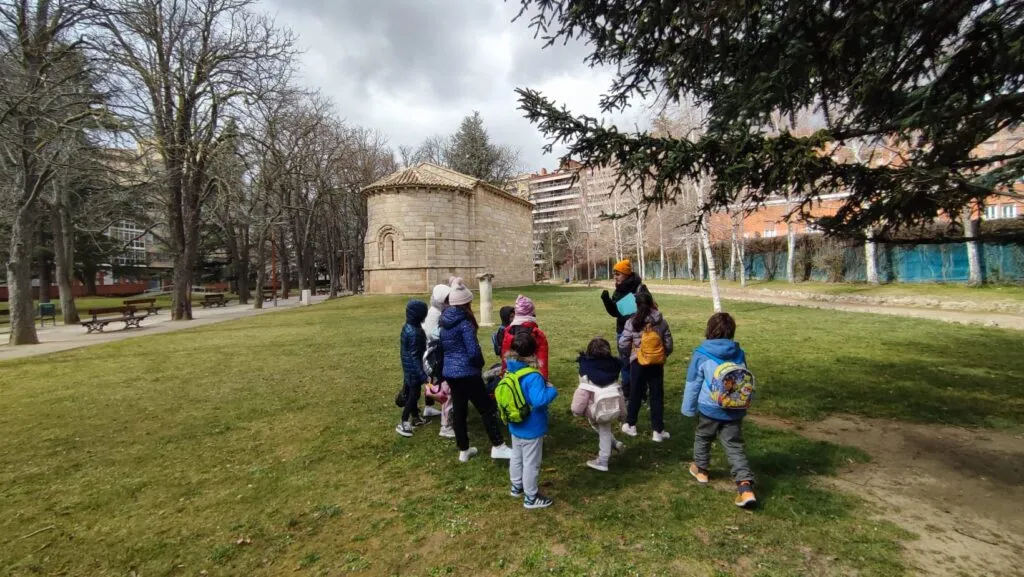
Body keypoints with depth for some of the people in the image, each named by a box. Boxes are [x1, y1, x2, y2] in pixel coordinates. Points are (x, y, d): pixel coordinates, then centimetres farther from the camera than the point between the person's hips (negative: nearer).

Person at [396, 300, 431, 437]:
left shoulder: (408, 327, 3)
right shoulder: (414, 332, -27)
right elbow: (414, 356, -26)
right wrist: (423, 375, -25)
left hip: (408, 366, 9)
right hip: (413, 368, -9)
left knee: (412, 393, 20)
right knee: (414, 394, 1)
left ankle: (415, 417, 35)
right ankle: (403, 424, 8)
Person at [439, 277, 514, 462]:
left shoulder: (445, 321, 9)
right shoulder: (464, 322, -16)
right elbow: (473, 351, -18)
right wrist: (480, 364, 0)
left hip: (449, 372, 8)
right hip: (467, 373, -8)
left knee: (459, 411, 15)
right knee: (487, 408, 1)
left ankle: (464, 450, 25)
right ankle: (498, 447, 3)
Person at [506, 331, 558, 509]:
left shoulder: (511, 372, -5)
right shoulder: (533, 377, -31)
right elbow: (539, 400, -42)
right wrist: (552, 390, -23)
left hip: (515, 427, 8)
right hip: (531, 430, -8)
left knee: (516, 457, 25)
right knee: (531, 463, 9)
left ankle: (517, 487, 44)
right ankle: (531, 498, 24)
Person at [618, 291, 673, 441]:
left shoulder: (632, 322, -13)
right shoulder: (662, 322, -5)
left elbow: (623, 345, -11)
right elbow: (669, 345, 0)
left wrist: (629, 355, 9)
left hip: (638, 363, -1)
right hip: (657, 364, 1)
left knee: (635, 394, 14)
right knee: (657, 396, 9)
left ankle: (630, 425, 27)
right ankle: (658, 431, 13)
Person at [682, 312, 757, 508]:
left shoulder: (701, 354, -10)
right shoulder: (739, 353, 2)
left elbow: (692, 384, -5)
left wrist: (689, 408, 6)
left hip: (709, 408, -3)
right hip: (734, 410, 3)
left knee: (703, 438, 21)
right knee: (735, 446, 6)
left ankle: (700, 469, 40)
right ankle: (746, 486, -7)